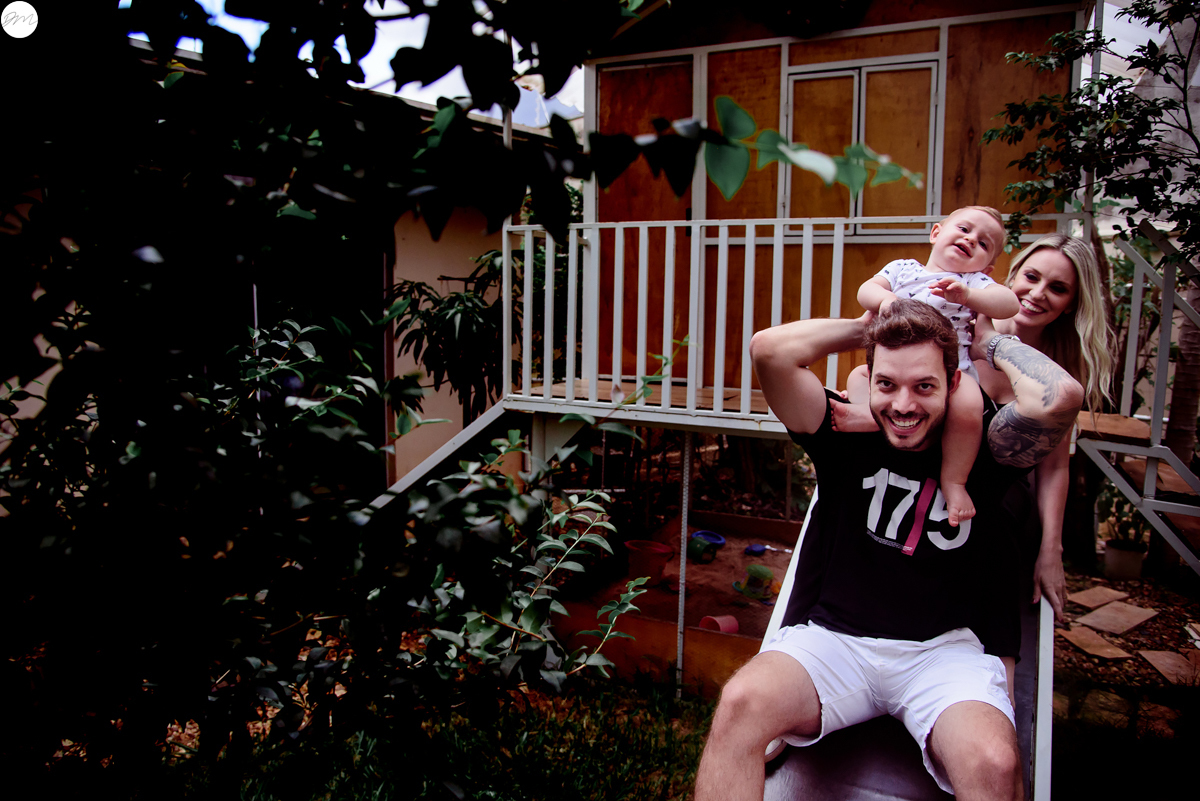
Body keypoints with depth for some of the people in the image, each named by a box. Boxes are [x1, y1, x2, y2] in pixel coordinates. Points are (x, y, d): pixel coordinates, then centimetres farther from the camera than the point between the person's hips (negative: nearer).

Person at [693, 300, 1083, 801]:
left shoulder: (980, 447, 2)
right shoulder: (844, 434, 2)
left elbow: (1059, 396, -19)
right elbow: (770, 350, -11)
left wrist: (988, 343, 1)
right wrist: (867, 326, 2)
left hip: (942, 649, 0)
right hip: (833, 638, 0)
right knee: (740, 703, -29)